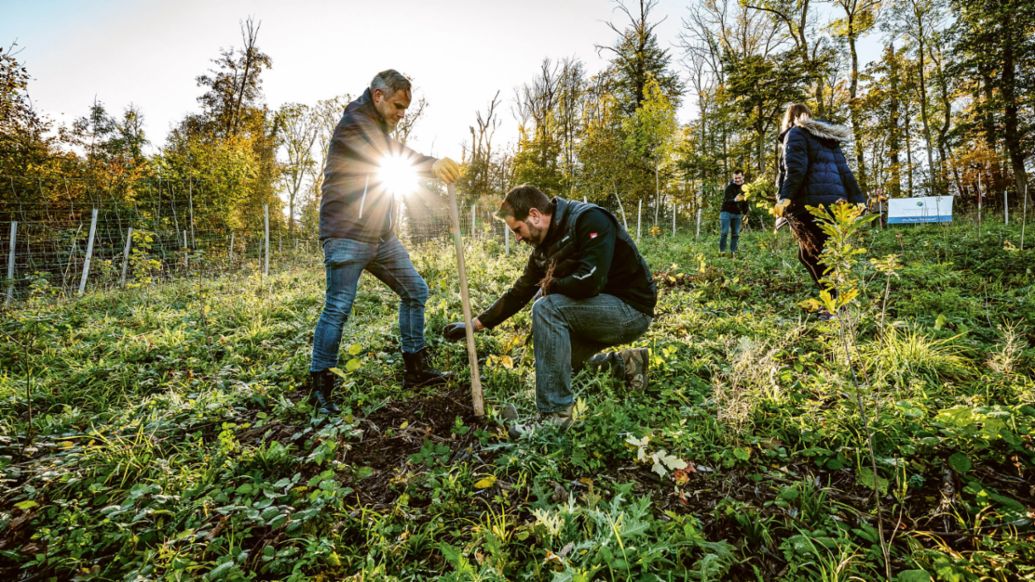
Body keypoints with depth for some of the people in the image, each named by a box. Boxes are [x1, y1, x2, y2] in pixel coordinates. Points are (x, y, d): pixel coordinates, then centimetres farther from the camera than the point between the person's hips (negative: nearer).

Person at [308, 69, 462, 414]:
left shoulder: (378, 129, 22)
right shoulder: (354, 122, -7)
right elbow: (392, 152, -20)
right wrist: (432, 164, -30)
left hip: (381, 236, 9)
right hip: (347, 236, -9)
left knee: (415, 291, 8)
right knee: (338, 308, -9)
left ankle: (416, 369, 17)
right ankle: (319, 385, 5)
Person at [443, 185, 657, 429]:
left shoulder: (589, 220, -21)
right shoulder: (545, 247, 4)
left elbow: (589, 282, -33)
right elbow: (518, 293, 9)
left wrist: (549, 285, -13)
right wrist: (474, 324, 6)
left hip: (631, 309, -9)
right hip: (601, 309, 9)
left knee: (546, 308, -27)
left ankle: (556, 414, -19)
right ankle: (623, 363, 16)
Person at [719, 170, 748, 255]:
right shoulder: (729, 187, -10)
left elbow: (746, 203, 14)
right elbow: (725, 200, -23)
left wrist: (745, 214, 11)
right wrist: (734, 200, -42)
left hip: (737, 214, 5)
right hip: (726, 212, -5)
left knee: (735, 234, 5)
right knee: (724, 232, -9)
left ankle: (733, 252, 11)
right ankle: (721, 251, -4)